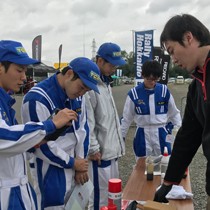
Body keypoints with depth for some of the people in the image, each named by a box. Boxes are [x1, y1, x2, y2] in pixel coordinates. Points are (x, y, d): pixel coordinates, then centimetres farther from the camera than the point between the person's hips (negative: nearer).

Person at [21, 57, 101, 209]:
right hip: (48, 170, -6)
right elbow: (41, 145, -21)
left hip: (71, 164, 7)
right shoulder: (37, 99, -24)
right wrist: (73, 163, -10)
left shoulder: (77, 96, -1)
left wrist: (81, 163, 1)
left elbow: (82, 129, 6)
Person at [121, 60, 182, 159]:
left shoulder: (164, 91, -5)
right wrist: (121, 137, 3)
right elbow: (126, 118, 1)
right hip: (142, 136, -1)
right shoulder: (134, 93, -8)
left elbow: (174, 114, 6)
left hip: (162, 134, 1)